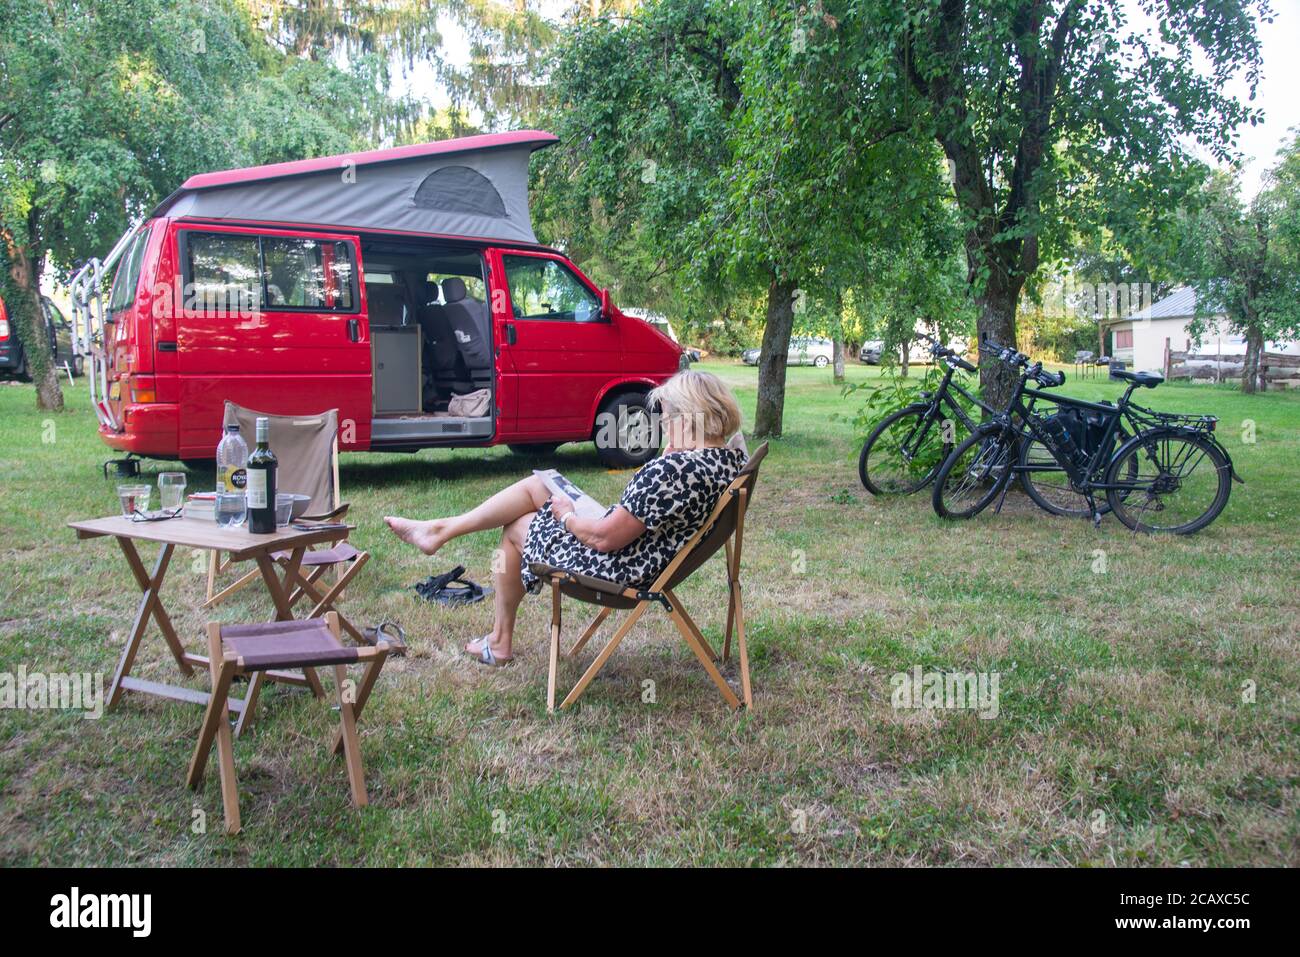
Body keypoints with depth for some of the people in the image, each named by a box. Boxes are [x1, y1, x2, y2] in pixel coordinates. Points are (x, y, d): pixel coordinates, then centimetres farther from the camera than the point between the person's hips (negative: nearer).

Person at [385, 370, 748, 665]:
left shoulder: (671, 470, -34)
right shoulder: (732, 454, -6)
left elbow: (605, 538, -27)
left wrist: (566, 515, -8)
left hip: (618, 566, -9)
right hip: (649, 552, 9)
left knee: (515, 527, 16)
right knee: (534, 485, 13)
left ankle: (500, 641, 32)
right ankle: (441, 529, 24)